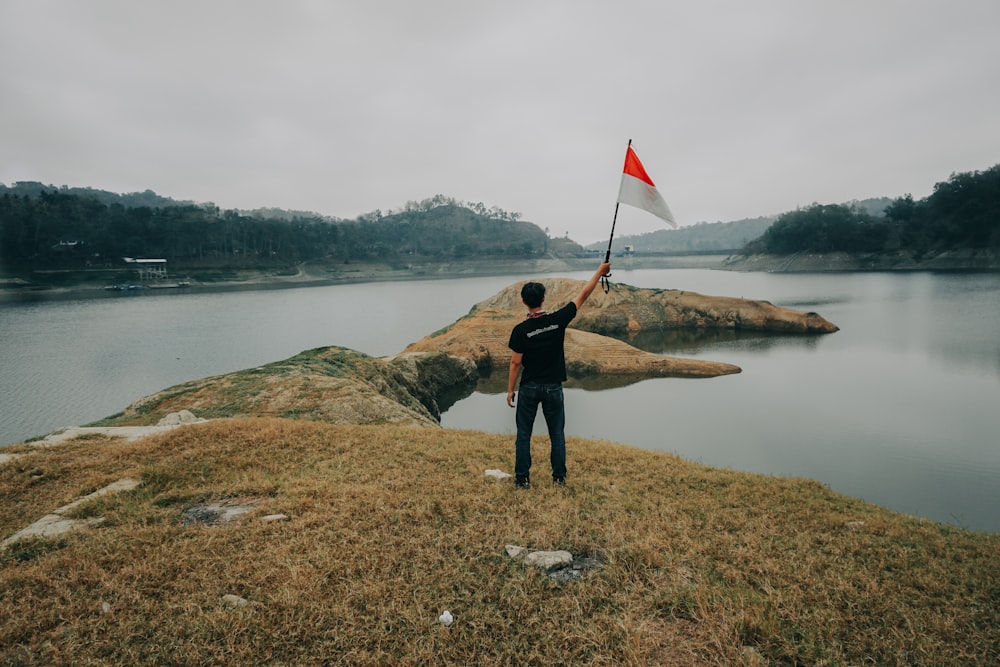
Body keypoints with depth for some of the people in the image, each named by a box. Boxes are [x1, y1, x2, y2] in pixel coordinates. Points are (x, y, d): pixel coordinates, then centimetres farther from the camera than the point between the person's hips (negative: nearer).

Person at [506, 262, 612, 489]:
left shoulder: (520, 330, -13)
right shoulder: (558, 320, -9)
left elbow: (515, 363, -9)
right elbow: (583, 296, 0)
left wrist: (510, 390, 2)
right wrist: (600, 272, 10)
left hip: (529, 388, -1)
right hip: (553, 388, 2)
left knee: (524, 434, 10)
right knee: (557, 433, 14)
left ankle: (523, 478, 13)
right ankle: (559, 476, 21)